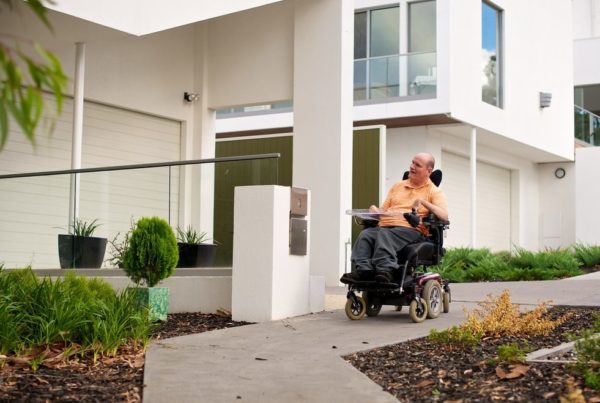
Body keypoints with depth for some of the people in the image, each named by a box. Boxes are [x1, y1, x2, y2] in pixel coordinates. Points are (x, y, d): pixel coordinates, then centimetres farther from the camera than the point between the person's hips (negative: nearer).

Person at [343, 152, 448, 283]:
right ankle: (364, 270, -41)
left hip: (410, 229, -5)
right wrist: (376, 211, 3)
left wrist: (423, 202, -14)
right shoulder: (397, 186, 30)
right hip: (384, 226, 5)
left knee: (384, 234, -36)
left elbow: (444, 216, -4)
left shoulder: (434, 192, 12)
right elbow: (384, 209, 28)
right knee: (365, 234, -27)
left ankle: (385, 270, -51)